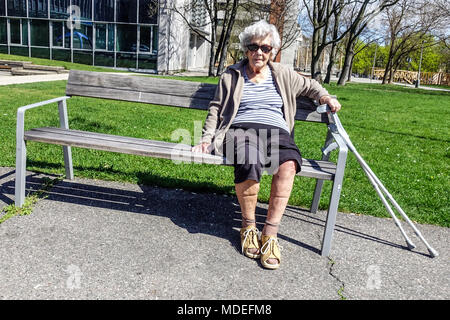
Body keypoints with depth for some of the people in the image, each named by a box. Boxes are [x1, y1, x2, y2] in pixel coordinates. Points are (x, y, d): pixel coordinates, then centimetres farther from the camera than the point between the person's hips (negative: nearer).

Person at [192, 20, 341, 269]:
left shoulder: (283, 75, 22)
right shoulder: (231, 76, 18)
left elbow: (309, 86, 36)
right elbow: (216, 109, 16)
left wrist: (325, 97, 16)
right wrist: (207, 138, 4)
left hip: (277, 131, 2)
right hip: (242, 128, -1)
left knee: (288, 164, -35)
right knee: (249, 162, -38)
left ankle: (270, 233, -29)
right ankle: (248, 226, -17)